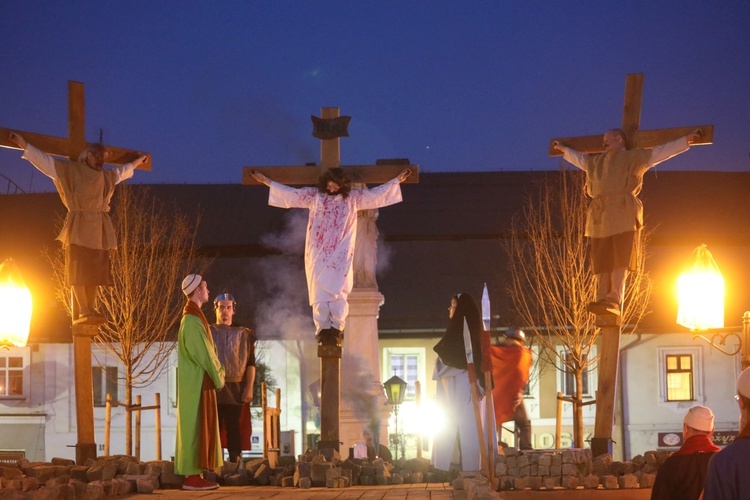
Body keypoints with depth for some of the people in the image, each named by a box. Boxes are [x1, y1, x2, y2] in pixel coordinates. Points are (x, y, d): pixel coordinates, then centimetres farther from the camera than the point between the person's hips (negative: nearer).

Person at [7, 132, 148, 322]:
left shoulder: (107, 176, 19)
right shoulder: (69, 170, 1)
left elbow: (123, 171, 40)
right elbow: (44, 160, -1)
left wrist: (138, 161, 53)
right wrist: (22, 143, -7)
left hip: (99, 229, 6)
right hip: (79, 228, -6)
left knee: (95, 270, 2)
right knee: (79, 270, -9)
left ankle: (91, 310, 2)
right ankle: (83, 311, -13)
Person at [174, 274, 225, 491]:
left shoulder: (193, 318, 17)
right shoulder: (192, 320, -15)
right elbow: (202, 354, -18)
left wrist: (217, 374, 10)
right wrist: (218, 376, -8)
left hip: (199, 382, 10)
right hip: (197, 383, -10)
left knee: (199, 428, 9)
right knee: (196, 427, -9)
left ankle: (194, 475, 10)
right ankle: (192, 477, -9)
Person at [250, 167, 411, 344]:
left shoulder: (353, 197, 8)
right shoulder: (314, 195, 8)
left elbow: (377, 194, 12)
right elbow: (289, 193, 10)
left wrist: (397, 181, 11)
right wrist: (266, 181, 9)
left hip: (340, 254, -1)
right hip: (318, 254, 1)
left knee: (337, 291, -13)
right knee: (319, 292, -6)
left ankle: (336, 329, -13)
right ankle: (323, 329, -8)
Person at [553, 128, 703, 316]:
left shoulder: (634, 157, 15)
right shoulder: (596, 162, 31)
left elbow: (662, 151, 11)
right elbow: (580, 159, 51)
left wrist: (686, 141, 4)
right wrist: (564, 150, 63)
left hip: (623, 215, -6)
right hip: (599, 218, 6)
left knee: (620, 259, -15)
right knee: (601, 261, -4)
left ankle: (614, 300, -26)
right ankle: (602, 301, -9)